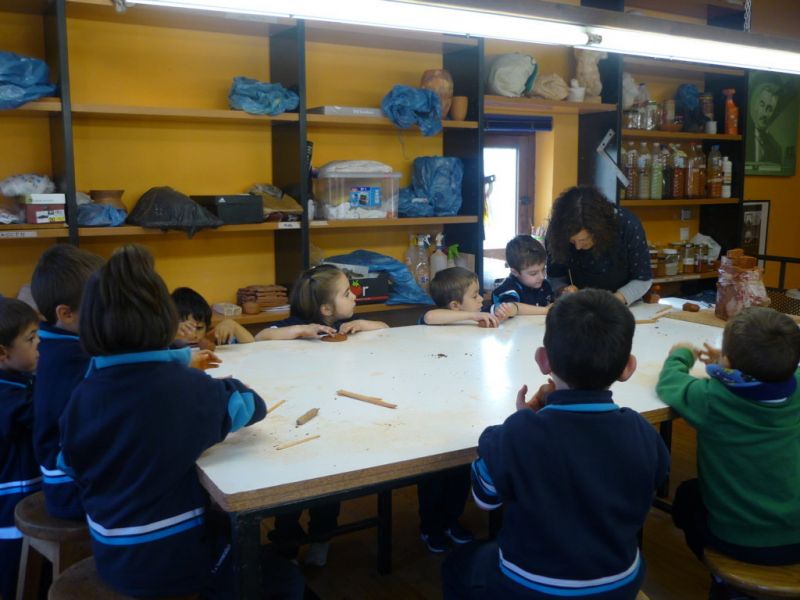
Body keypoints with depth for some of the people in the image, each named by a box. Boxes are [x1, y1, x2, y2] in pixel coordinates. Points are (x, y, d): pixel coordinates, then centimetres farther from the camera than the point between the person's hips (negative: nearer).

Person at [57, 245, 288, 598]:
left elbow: (71, 471, 4)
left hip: (111, 562, 5)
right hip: (177, 563, -5)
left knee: (224, 524, 30)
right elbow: (252, 405, -3)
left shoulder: (81, 397, -11)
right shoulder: (190, 388, -20)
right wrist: (219, 388, 17)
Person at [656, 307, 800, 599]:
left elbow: (668, 383, -6)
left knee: (687, 495, 26)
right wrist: (725, 365, 11)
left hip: (737, 540, -4)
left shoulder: (711, 398, -27)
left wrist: (681, 356, 12)